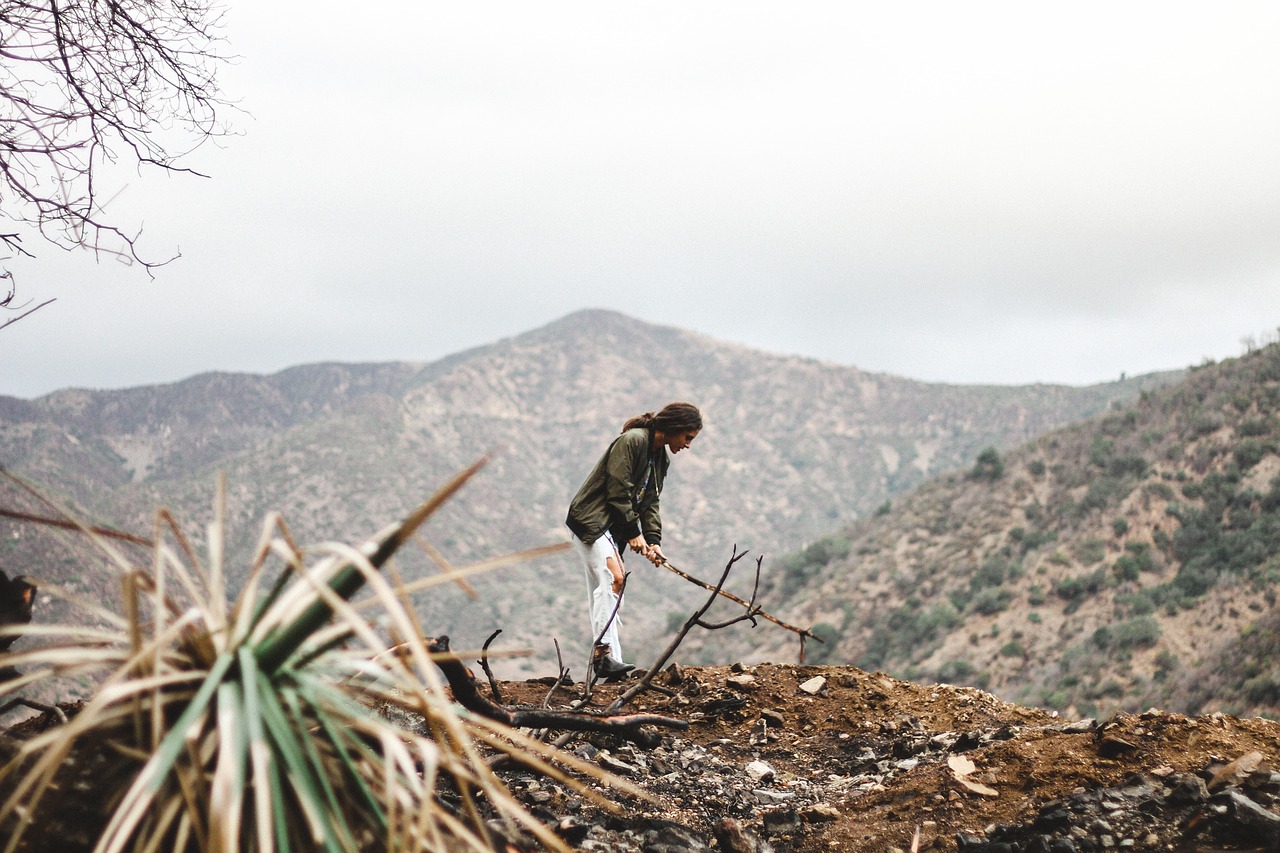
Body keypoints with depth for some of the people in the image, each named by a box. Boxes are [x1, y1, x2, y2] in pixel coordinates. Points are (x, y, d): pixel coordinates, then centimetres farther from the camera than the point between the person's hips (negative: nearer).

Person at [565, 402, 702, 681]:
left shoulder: (661, 458, 13)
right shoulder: (632, 441, -16)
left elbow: (650, 502, 12)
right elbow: (618, 491, -20)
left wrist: (653, 540, -1)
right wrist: (633, 533, -17)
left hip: (612, 529, 9)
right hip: (589, 521, -9)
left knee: (604, 590, 5)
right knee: (612, 578, -24)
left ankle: (607, 663, 2)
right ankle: (604, 651, -30)